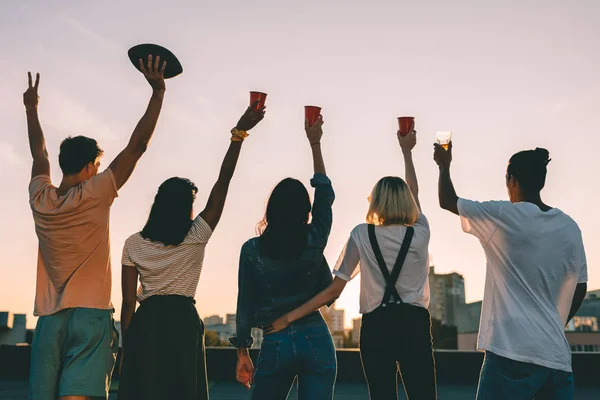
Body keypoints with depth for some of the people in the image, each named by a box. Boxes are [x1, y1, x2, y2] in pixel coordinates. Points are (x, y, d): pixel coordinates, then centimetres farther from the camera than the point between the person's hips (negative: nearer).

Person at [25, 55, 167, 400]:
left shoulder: (41, 200, 6)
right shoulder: (94, 196, -6)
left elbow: (40, 153, 25)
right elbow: (137, 145, -5)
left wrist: (32, 108, 41)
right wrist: (158, 91, 1)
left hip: (49, 319, 5)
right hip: (90, 317, -5)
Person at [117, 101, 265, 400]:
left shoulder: (133, 244, 3)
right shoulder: (196, 236, -3)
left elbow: (128, 301, 2)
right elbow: (223, 181, -4)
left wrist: (126, 344, 9)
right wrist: (239, 133, -5)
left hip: (145, 325, 2)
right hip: (182, 323, -2)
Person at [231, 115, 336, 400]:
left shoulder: (252, 249, -3)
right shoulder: (314, 240, -2)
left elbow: (245, 304, 1)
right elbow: (325, 193, 13)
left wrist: (242, 353, 10)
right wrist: (314, 143, 19)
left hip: (276, 343, 0)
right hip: (316, 339, 1)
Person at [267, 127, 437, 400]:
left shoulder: (362, 235, -1)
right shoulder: (420, 233, 3)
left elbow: (334, 290, -5)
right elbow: (413, 193, 23)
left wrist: (289, 317, 0)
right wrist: (407, 151, 36)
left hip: (376, 327, 0)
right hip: (414, 325, 0)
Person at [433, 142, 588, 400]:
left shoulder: (503, 216, -6)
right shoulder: (569, 227, 8)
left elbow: (447, 202, 8)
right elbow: (579, 289, 15)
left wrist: (444, 166, 26)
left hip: (513, 351, -5)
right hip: (557, 355, 6)